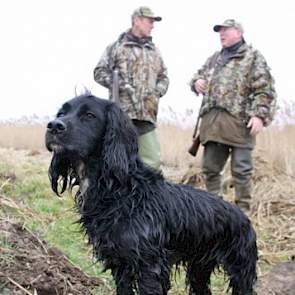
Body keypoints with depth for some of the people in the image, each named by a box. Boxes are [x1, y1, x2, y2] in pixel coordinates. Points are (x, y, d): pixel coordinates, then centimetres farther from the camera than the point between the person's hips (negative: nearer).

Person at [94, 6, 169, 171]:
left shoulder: (154, 51, 20)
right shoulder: (117, 46, 5)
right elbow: (100, 72, 3)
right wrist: (118, 84, -11)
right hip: (122, 113, -5)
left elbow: (164, 77, 24)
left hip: (147, 115, 5)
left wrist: (157, 92, 4)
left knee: (152, 160, -1)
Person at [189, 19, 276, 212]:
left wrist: (259, 115, -17)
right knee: (210, 168, 9)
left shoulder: (253, 57, 2)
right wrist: (197, 82, 9)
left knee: (241, 170, -4)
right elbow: (199, 75, 34)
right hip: (212, 122, 7)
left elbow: (265, 90, -5)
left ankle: (242, 210, 4)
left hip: (238, 121, -6)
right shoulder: (214, 58, 22)